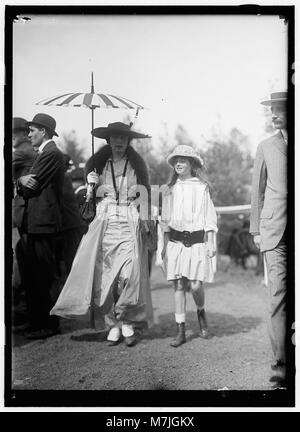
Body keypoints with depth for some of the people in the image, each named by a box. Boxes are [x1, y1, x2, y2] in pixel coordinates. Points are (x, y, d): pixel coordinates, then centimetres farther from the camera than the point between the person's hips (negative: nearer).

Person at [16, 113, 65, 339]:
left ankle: (48, 324, 4)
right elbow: (27, 187, 14)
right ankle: (38, 322, 23)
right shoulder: (47, 153, 20)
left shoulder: (51, 154, -13)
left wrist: (21, 182, 3)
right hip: (38, 222, 10)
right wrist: (23, 180, -6)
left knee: (43, 277, -4)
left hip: (43, 223, -10)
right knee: (36, 275, 14)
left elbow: (29, 188, -16)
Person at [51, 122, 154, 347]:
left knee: (129, 274, -14)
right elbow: (92, 194, 18)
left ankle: (128, 321, 3)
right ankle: (113, 324, 8)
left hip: (130, 223, -2)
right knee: (105, 275, -3)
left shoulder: (137, 164, 8)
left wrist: (145, 223, 5)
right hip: (105, 223, 2)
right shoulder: (99, 164, 11)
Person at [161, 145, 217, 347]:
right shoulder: (171, 189, 10)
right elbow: (166, 220, 13)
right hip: (176, 241, 3)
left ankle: (201, 312, 26)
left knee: (196, 285, -8)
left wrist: (211, 243, -2)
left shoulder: (201, 187, 1)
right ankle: (181, 332, 7)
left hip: (197, 241, -3)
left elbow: (209, 217, 2)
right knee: (179, 286, 1)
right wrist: (165, 245, 10)